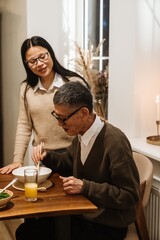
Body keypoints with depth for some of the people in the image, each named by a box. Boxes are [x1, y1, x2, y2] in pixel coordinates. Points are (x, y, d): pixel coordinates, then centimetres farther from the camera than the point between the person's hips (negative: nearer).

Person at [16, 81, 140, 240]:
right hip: (81, 213, 7)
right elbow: (68, 162, 17)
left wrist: (85, 187, -26)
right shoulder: (80, 134, -2)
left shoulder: (115, 142, -26)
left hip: (107, 225, -7)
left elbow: (130, 195, -21)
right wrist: (46, 156, -2)